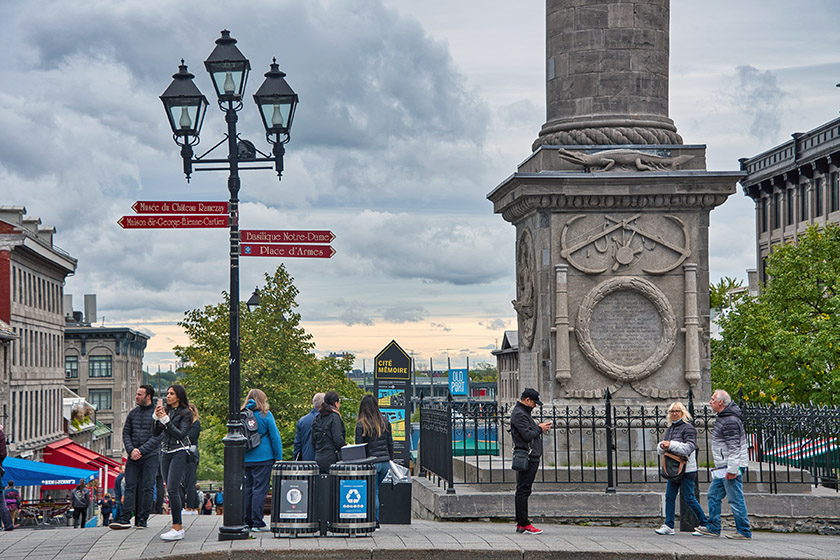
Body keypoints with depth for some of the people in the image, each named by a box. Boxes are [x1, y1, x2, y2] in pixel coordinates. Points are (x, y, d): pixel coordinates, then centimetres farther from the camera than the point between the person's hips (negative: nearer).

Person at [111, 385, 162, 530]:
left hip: (150, 456, -4)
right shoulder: (133, 413, 12)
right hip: (133, 457, 4)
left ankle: (142, 519, 1)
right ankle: (125, 518, -5)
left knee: (147, 488, -3)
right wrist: (131, 450, -6)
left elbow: (157, 437, -10)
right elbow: (126, 433, 11)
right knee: (130, 486, -2)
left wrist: (141, 450, -16)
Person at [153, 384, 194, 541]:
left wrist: (166, 420, -17)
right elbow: (156, 433, 8)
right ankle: (178, 526, 10)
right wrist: (156, 416, -5)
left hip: (179, 453, -7)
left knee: (172, 489, -15)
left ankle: (177, 529, -16)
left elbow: (181, 434, -15)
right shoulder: (165, 410, 12)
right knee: (171, 490, 5)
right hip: (165, 453, 7)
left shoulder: (185, 413, -5)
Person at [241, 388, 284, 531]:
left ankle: (247, 522, 13)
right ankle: (257, 523, -7)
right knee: (260, 489, -4)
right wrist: (279, 457, 0)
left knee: (247, 489, 10)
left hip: (245, 459, 5)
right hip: (263, 458, -5)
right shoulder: (265, 415, -5)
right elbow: (275, 436, -5)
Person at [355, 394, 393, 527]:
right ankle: (375, 519, 19)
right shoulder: (385, 422, 4)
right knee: (375, 489, 18)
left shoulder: (361, 425, -9)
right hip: (385, 462, 5)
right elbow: (390, 443, 10)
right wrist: (390, 460, 21)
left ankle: (375, 521, 3)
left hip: (371, 462, -4)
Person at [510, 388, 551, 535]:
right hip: (526, 457, -11)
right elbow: (527, 436, -19)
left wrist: (539, 427, 10)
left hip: (531, 457, 11)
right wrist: (540, 429, -5)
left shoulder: (523, 413, 22)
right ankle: (524, 524, -11)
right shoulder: (519, 414, -12)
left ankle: (520, 523, 14)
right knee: (523, 490, -10)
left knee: (522, 491, 11)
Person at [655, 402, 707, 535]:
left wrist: (671, 445, -24)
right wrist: (662, 446, -8)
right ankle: (669, 525, 5)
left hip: (687, 469, -7)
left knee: (688, 498, -4)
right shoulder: (670, 429, 15)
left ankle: (704, 523, 9)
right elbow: (660, 450, 16)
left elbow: (689, 447, -20)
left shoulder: (688, 428, -9)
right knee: (669, 497, 2)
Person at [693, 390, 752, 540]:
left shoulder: (730, 421, -18)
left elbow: (734, 447, -23)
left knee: (735, 499, -6)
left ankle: (744, 531, -1)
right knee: (713, 495, 14)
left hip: (731, 467, -11)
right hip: (722, 467, 11)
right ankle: (712, 527, 20)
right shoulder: (722, 417, 15)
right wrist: (719, 465, 26)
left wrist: (732, 469, -25)